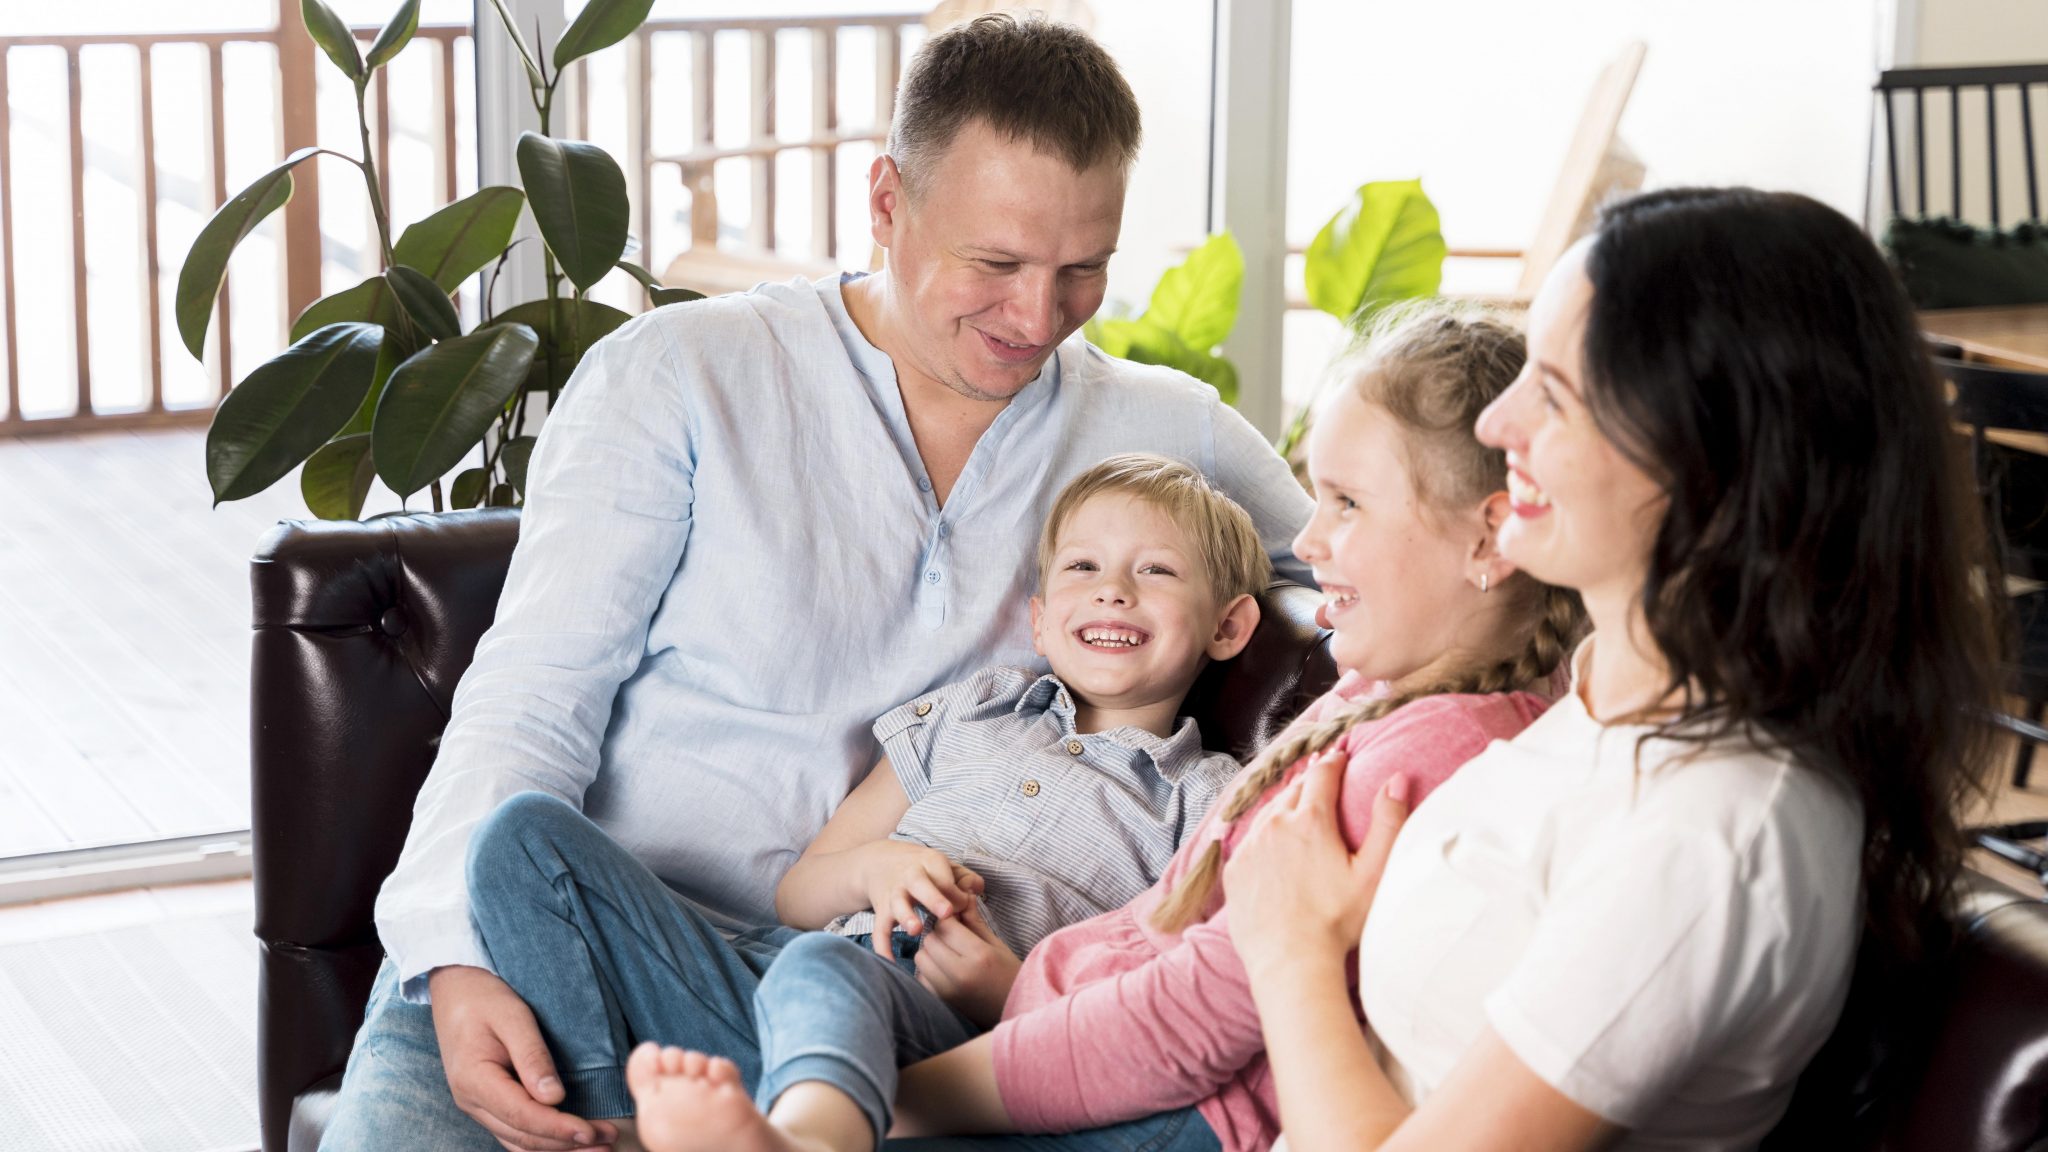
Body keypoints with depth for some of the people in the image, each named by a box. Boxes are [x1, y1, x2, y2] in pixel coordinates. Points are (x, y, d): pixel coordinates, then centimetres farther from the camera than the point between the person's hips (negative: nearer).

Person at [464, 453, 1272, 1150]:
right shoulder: (975, 709, 29)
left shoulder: (1206, 800, 17)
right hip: (759, 974, 6)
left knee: (823, 969, -42)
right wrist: (872, 865, 0)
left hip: (935, 1020, -6)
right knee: (527, 834, -11)